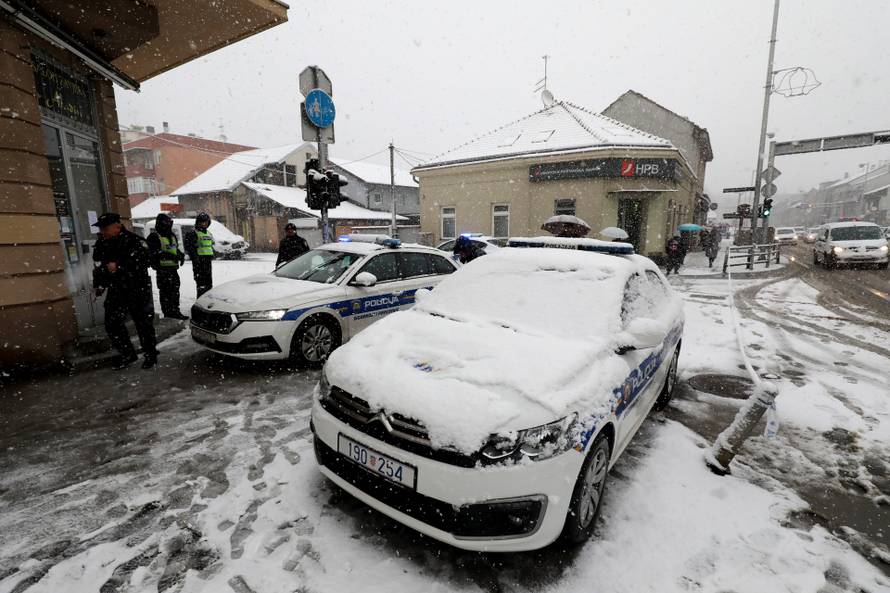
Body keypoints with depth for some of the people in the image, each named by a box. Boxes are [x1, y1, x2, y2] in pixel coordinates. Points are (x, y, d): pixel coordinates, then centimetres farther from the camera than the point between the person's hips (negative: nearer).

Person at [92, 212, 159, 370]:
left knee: (144, 323, 1)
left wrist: (119, 267, -27)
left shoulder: (135, 241, -14)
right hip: (116, 291, 7)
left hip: (138, 290, -6)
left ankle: (150, 355, 16)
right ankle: (127, 354, 24)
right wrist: (98, 285, 10)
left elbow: (142, 262, -25)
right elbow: (98, 267, 18)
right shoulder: (101, 245, 7)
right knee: (112, 324, 7)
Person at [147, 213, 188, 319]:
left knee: (175, 290, 12)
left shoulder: (172, 235, 18)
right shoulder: (154, 236, -8)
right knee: (165, 291, -4)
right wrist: (169, 255, -28)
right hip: (162, 268, -8)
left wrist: (181, 255, 8)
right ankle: (167, 313, 2)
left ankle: (175, 311, 20)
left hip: (173, 267, 8)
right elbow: (154, 252, -19)